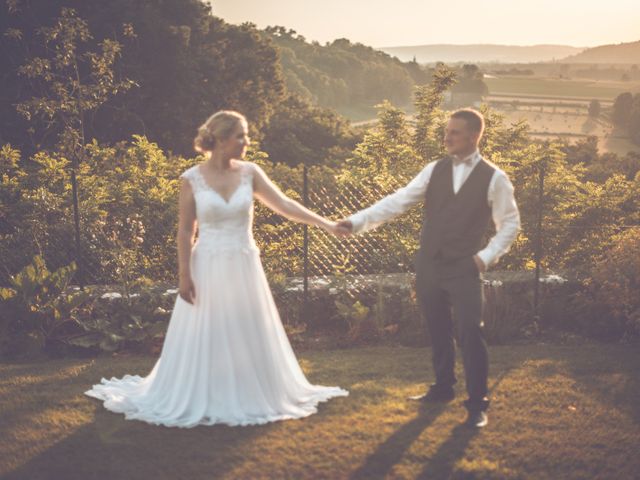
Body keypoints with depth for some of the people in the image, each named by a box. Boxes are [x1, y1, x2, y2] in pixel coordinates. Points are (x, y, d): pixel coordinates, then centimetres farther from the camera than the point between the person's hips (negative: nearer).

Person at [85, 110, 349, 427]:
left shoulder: (250, 173, 0)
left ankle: (248, 397, 28)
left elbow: (284, 205, -2)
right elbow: (185, 231, -5)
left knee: (247, 337, 11)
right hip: (208, 269, -3)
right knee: (204, 339, 6)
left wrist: (326, 224, -9)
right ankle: (199, 400, 22)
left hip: (243, 267, 3)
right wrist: (184, 276, -8)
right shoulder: (192, 179, -7)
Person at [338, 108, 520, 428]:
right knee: (438, 332, 16)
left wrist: (487, 256, -8)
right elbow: (397, 201, -2)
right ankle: (443, 388, 34)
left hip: (463, 269, -4)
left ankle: (477, 404, 7)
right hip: (428, 265, 4)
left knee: (470, 335, -6)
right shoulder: (434, 170, 4)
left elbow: (510, 224, 3)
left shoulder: (493, 178, -4)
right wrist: (357, 221, -12)